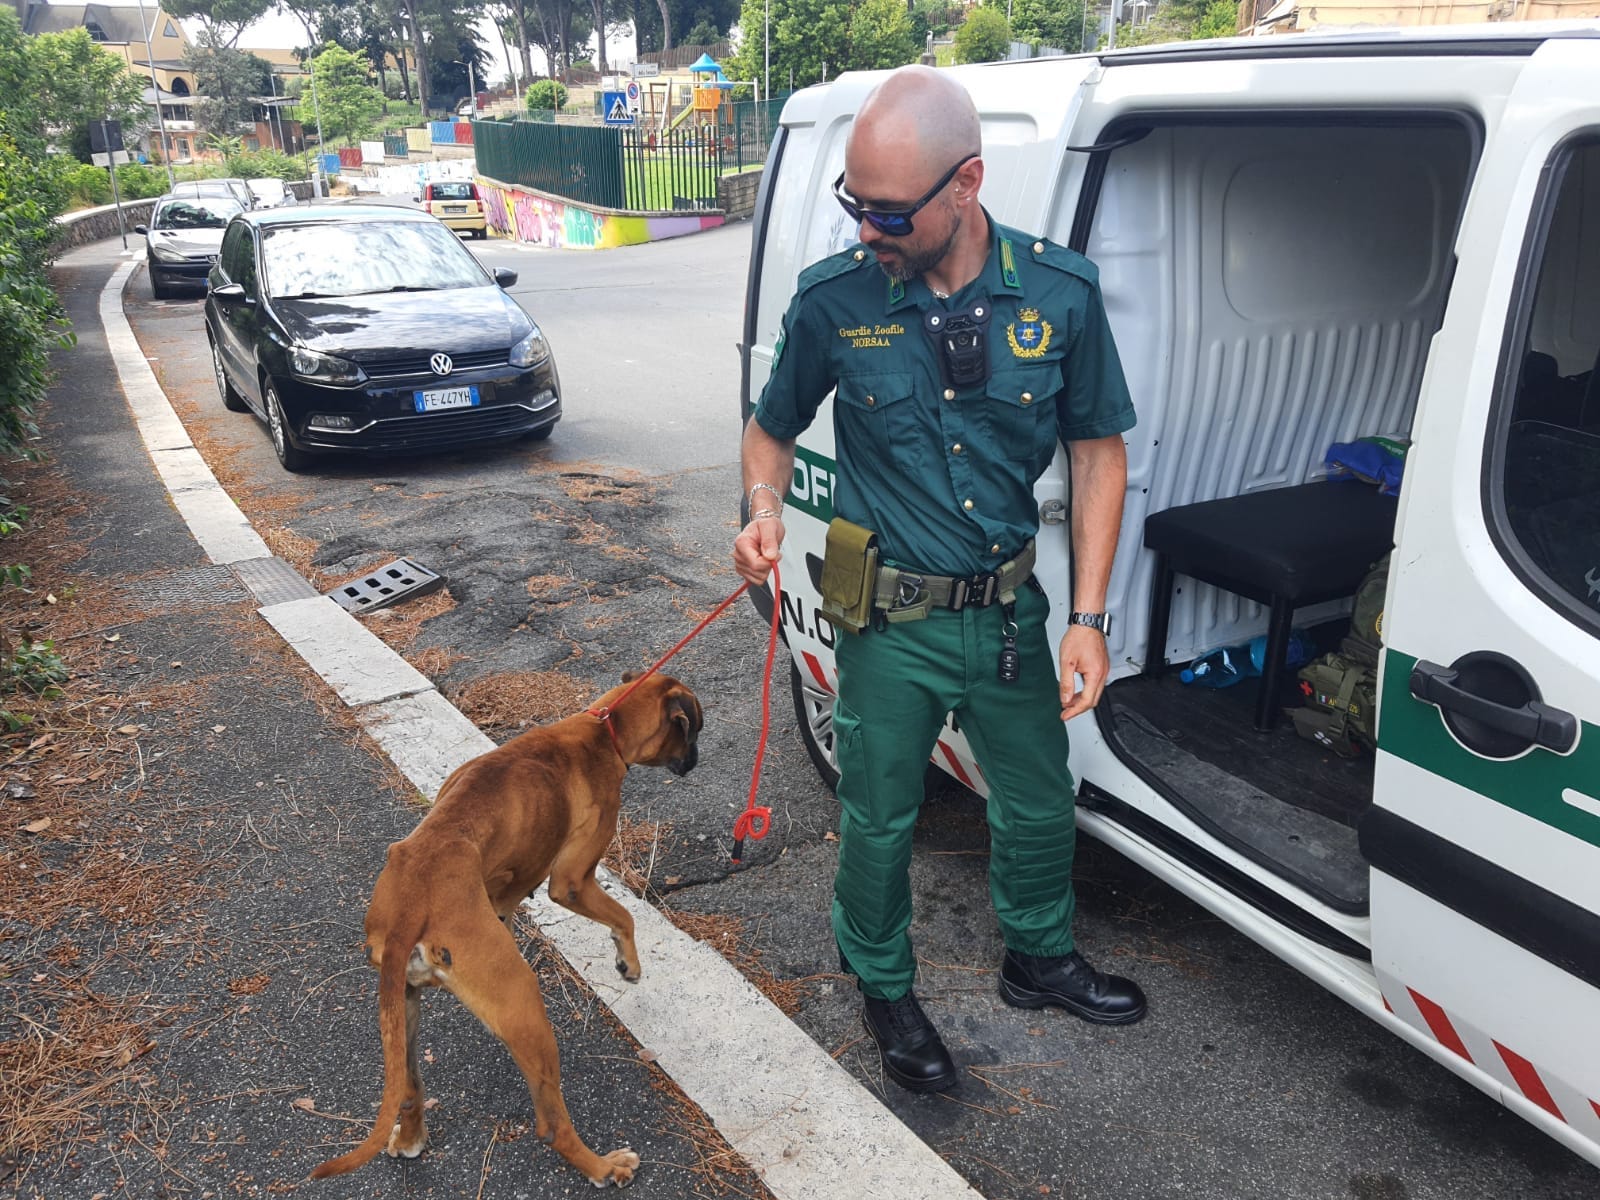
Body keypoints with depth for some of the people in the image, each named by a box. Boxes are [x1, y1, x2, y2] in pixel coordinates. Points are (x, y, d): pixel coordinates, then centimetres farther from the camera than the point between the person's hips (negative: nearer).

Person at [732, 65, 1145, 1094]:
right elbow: (772, 429, 5)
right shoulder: (834, 301, -11)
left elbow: (1100, 451, -1)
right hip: (891, 621, -2)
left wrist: (1088, 618, -6)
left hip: (1010, 611, 2)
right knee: (880, 820, 13)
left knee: (1039, 805, 20)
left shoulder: (1060, 293, -9)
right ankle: (886, 991, 41)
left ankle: (1041, 959, 49)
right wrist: (765, 506, -19)